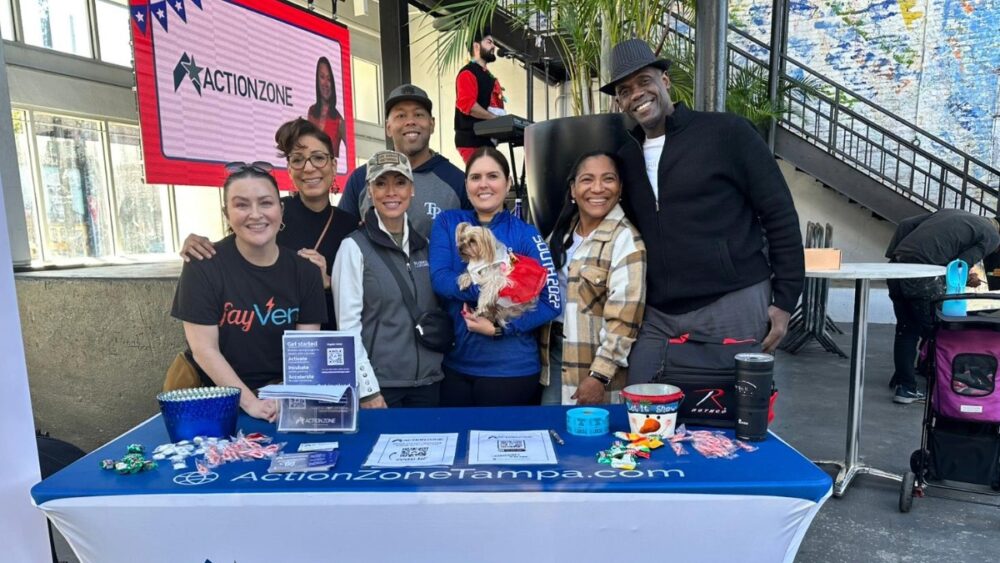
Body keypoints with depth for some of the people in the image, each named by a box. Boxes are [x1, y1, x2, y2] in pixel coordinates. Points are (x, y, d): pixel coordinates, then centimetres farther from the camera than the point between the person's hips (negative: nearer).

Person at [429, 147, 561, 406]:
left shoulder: (526, 235, -5)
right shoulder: (447, 223, 3)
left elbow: (552, 302, -9)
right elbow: (439, 278, -11)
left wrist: (500, 327, -18)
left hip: (511, 369, -2)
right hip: (455, 364, 2)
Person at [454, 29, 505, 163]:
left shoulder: (488, 75, 22)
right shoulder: (468, 73, -7)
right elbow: (467, 104, -21)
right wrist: (495, 118, -19)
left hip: (487, 138, 10)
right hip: (472, 139, -10)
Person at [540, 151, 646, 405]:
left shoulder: (625, 240, -15)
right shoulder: (563, 231, 7)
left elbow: (623, 318, -19)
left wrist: (600, 375, -20)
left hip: (596, 361, -6)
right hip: (554, 349, 6)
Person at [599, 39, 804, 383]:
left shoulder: (726, 132, -4)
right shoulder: (626, 158, 11)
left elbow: (779, 214, -3)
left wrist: (784, 299, -5)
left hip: (733, 306, -4)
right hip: (658, 318, 5)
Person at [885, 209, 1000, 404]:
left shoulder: (950, 212, 27)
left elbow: (905, 224, 17)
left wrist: (892, 257, 15)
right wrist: (968, 280, 19)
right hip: (922, 275, -6)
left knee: (906, 329, 19)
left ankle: (903, 382, 23)